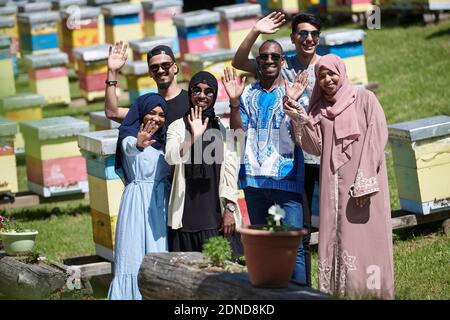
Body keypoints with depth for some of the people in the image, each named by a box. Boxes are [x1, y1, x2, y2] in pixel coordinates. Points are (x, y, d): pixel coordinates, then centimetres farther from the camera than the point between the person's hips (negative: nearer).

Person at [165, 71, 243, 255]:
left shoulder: (223, 128, 9)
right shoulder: (178, 127, 6)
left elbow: (231, 169, 5)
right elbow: (171, 158, -13)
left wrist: (230, 209, -3)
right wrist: (193, 137, -29)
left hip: (217, 212, 1)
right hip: (187, 211, -1)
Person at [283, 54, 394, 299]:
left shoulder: (364, 99, 2)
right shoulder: (320, 109, 16)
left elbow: (376, 138, -7)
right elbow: (316, 147, 7)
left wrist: (365, 183, -14)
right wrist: (299, 118, -7)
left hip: (363, 182, -4)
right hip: (333, 184, 4)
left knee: (365, 240, -7)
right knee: (335, 240, 0)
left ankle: (373, 293, -4)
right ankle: (338, 293, 3)